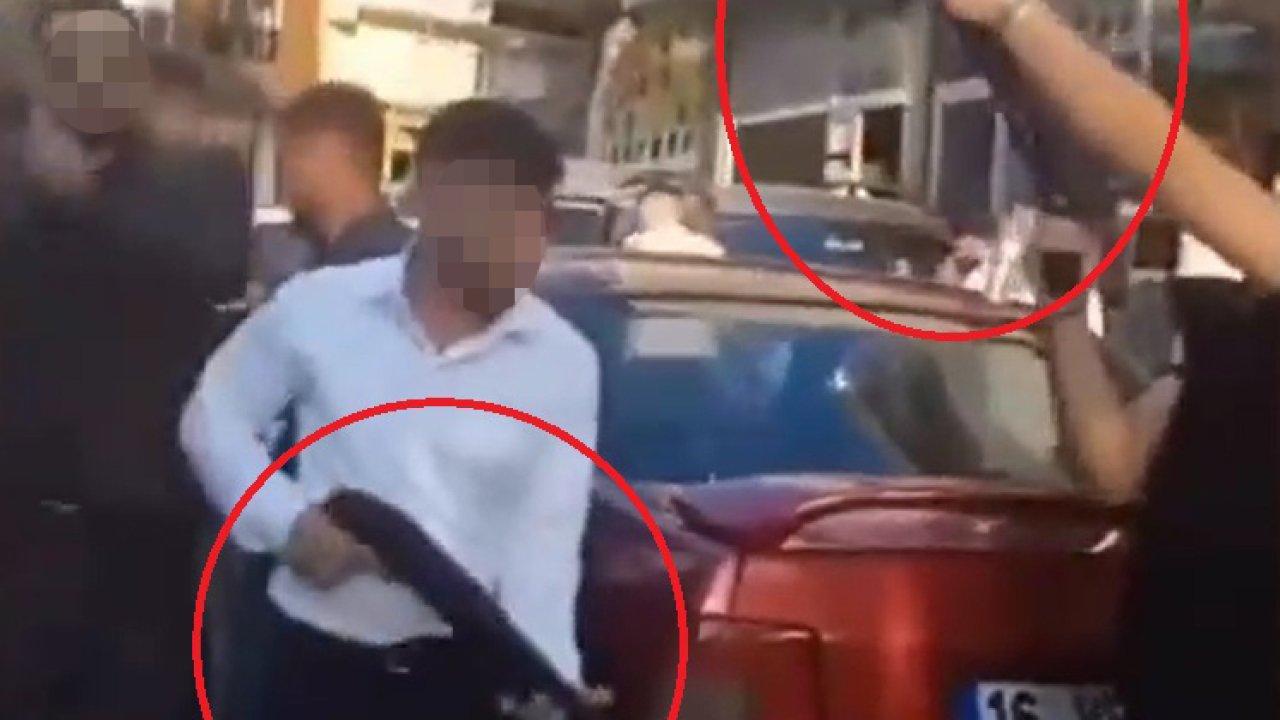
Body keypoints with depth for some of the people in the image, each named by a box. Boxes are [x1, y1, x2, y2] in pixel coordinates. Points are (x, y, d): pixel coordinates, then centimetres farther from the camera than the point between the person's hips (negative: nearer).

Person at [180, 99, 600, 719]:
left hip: (458, 668, 1)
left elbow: (546, 538, -7)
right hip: (317, 653, 0)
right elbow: (213, 417, 6)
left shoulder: (563, 360, -4)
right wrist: (287, 521, -11)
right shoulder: (318, 306, -5)